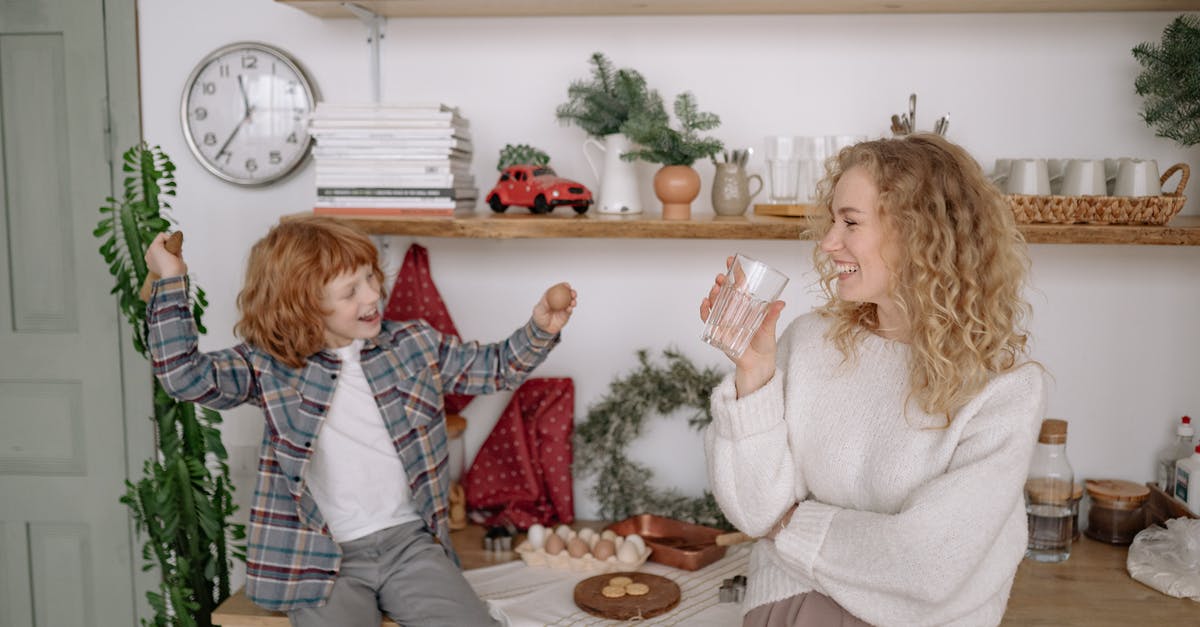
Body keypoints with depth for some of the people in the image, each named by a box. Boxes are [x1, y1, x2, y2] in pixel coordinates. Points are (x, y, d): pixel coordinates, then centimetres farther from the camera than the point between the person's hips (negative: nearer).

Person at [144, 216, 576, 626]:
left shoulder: (414, 345, 4)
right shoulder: (270, 368, -3)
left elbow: (496, 367, 13)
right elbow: (184, 375, -14)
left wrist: (540, 330, -3)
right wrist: (172, 280, -17)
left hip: (410, 541, 3)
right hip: (324, 557, -2)